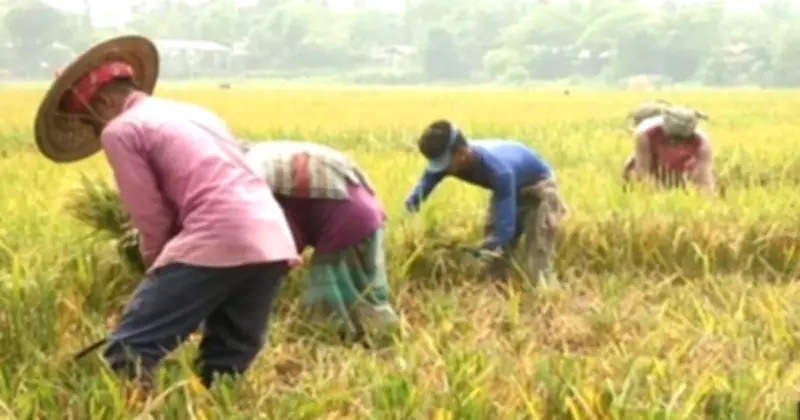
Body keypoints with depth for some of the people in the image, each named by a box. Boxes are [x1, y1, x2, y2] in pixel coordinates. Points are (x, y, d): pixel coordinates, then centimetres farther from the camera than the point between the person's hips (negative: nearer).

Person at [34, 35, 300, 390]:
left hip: (218, 242, -8)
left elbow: (152, 218, 2)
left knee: (129, 352, -4)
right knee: (226, 367, 15)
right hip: (274, 242, 8)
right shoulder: (195, 113, 30)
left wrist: (157, 267, 20)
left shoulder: (121, 130, 6)